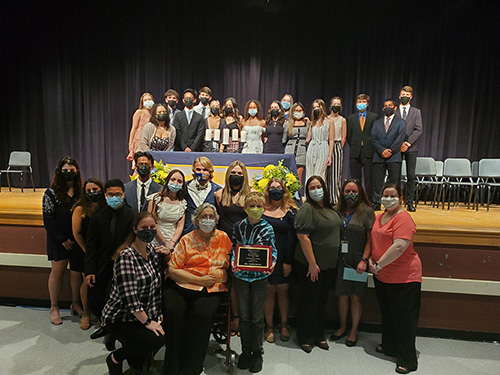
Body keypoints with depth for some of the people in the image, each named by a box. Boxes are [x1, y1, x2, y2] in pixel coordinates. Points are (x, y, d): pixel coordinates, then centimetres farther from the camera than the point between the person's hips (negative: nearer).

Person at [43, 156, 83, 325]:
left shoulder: (81, 191, 3)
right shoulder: (51, 192, -5)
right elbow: (48, 219, -8)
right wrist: (63, 239, -11)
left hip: (78, 239, 2)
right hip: (58, 239, -2)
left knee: (77, 271, 8)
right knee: (57, 271, 6)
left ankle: (76, 304, 23)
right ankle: (54, 307, 22)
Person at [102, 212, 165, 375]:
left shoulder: (151, 249, 2)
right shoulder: (126, 256, -22)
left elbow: (157, 281, 11)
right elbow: (130, 297, -25)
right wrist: (147, 322, -20)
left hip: (145, 316, 7)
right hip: (119, 318, -7)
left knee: (165, 335, -7)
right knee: (156, 340, -21)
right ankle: (115, 358, 6)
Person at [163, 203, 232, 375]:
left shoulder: (224, 238, 10)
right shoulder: (187, 240, 5)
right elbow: (173, 270, -1)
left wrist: (222, 275, -9)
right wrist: (200, 280, -9)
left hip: (211, 289, 0)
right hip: (181, 285, 0)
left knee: (202, 314, -28)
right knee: (174, 311, -26)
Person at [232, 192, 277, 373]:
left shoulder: (267, 228, -3)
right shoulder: (238, 226, 1)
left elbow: (273, 250, -1)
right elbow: (233, 247, 6)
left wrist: (271, 263, -19)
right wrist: (233, 261, -11)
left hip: (260, 276, -1)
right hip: (241, 274, 2)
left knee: (257, 317, 7)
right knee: (244, 316, 10)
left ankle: (257, 353, 27)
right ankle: (245, 351, 28)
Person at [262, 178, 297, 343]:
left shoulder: (290, 211, 2)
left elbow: (292, 237, -1)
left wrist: (288, 261, -7)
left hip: (283, 258, 0)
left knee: (283, 290, 6)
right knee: (269, 290, 4)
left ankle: (284, 325, 22)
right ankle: (269, 326, 18)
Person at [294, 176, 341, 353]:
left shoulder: (330, 209, 10)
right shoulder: (307, 209, -14)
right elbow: (303, 237, -20)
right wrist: (312, 264, -20)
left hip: (329, 265, 7)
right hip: (310, 264, -7)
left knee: (322, 300, 17)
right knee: (309, 300, 5)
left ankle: (319, 335, 33)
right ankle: (305, 338, 22)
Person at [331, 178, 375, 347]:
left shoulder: (366, 211, -3)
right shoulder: (337, 210, 6)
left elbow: (370, 239, -5)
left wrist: (364, 260, -13)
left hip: (358, 261, -2)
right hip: (340, 260, 3)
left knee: (356, 297, 6)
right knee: (342, 295, 11)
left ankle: (354, 331, 25)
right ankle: (342, 327, 31)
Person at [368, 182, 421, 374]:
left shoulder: (403, 218, -17)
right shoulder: (379, 217, 9)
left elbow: (399, 246, -26)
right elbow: (373, 240, 17)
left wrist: (379, 265, -20)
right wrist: (370, 259, 2)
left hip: (403, 278, -8)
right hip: (381, 276, 8)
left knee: (403, 318, 3)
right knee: (387, 313, 21)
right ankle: (388, 346, 40)